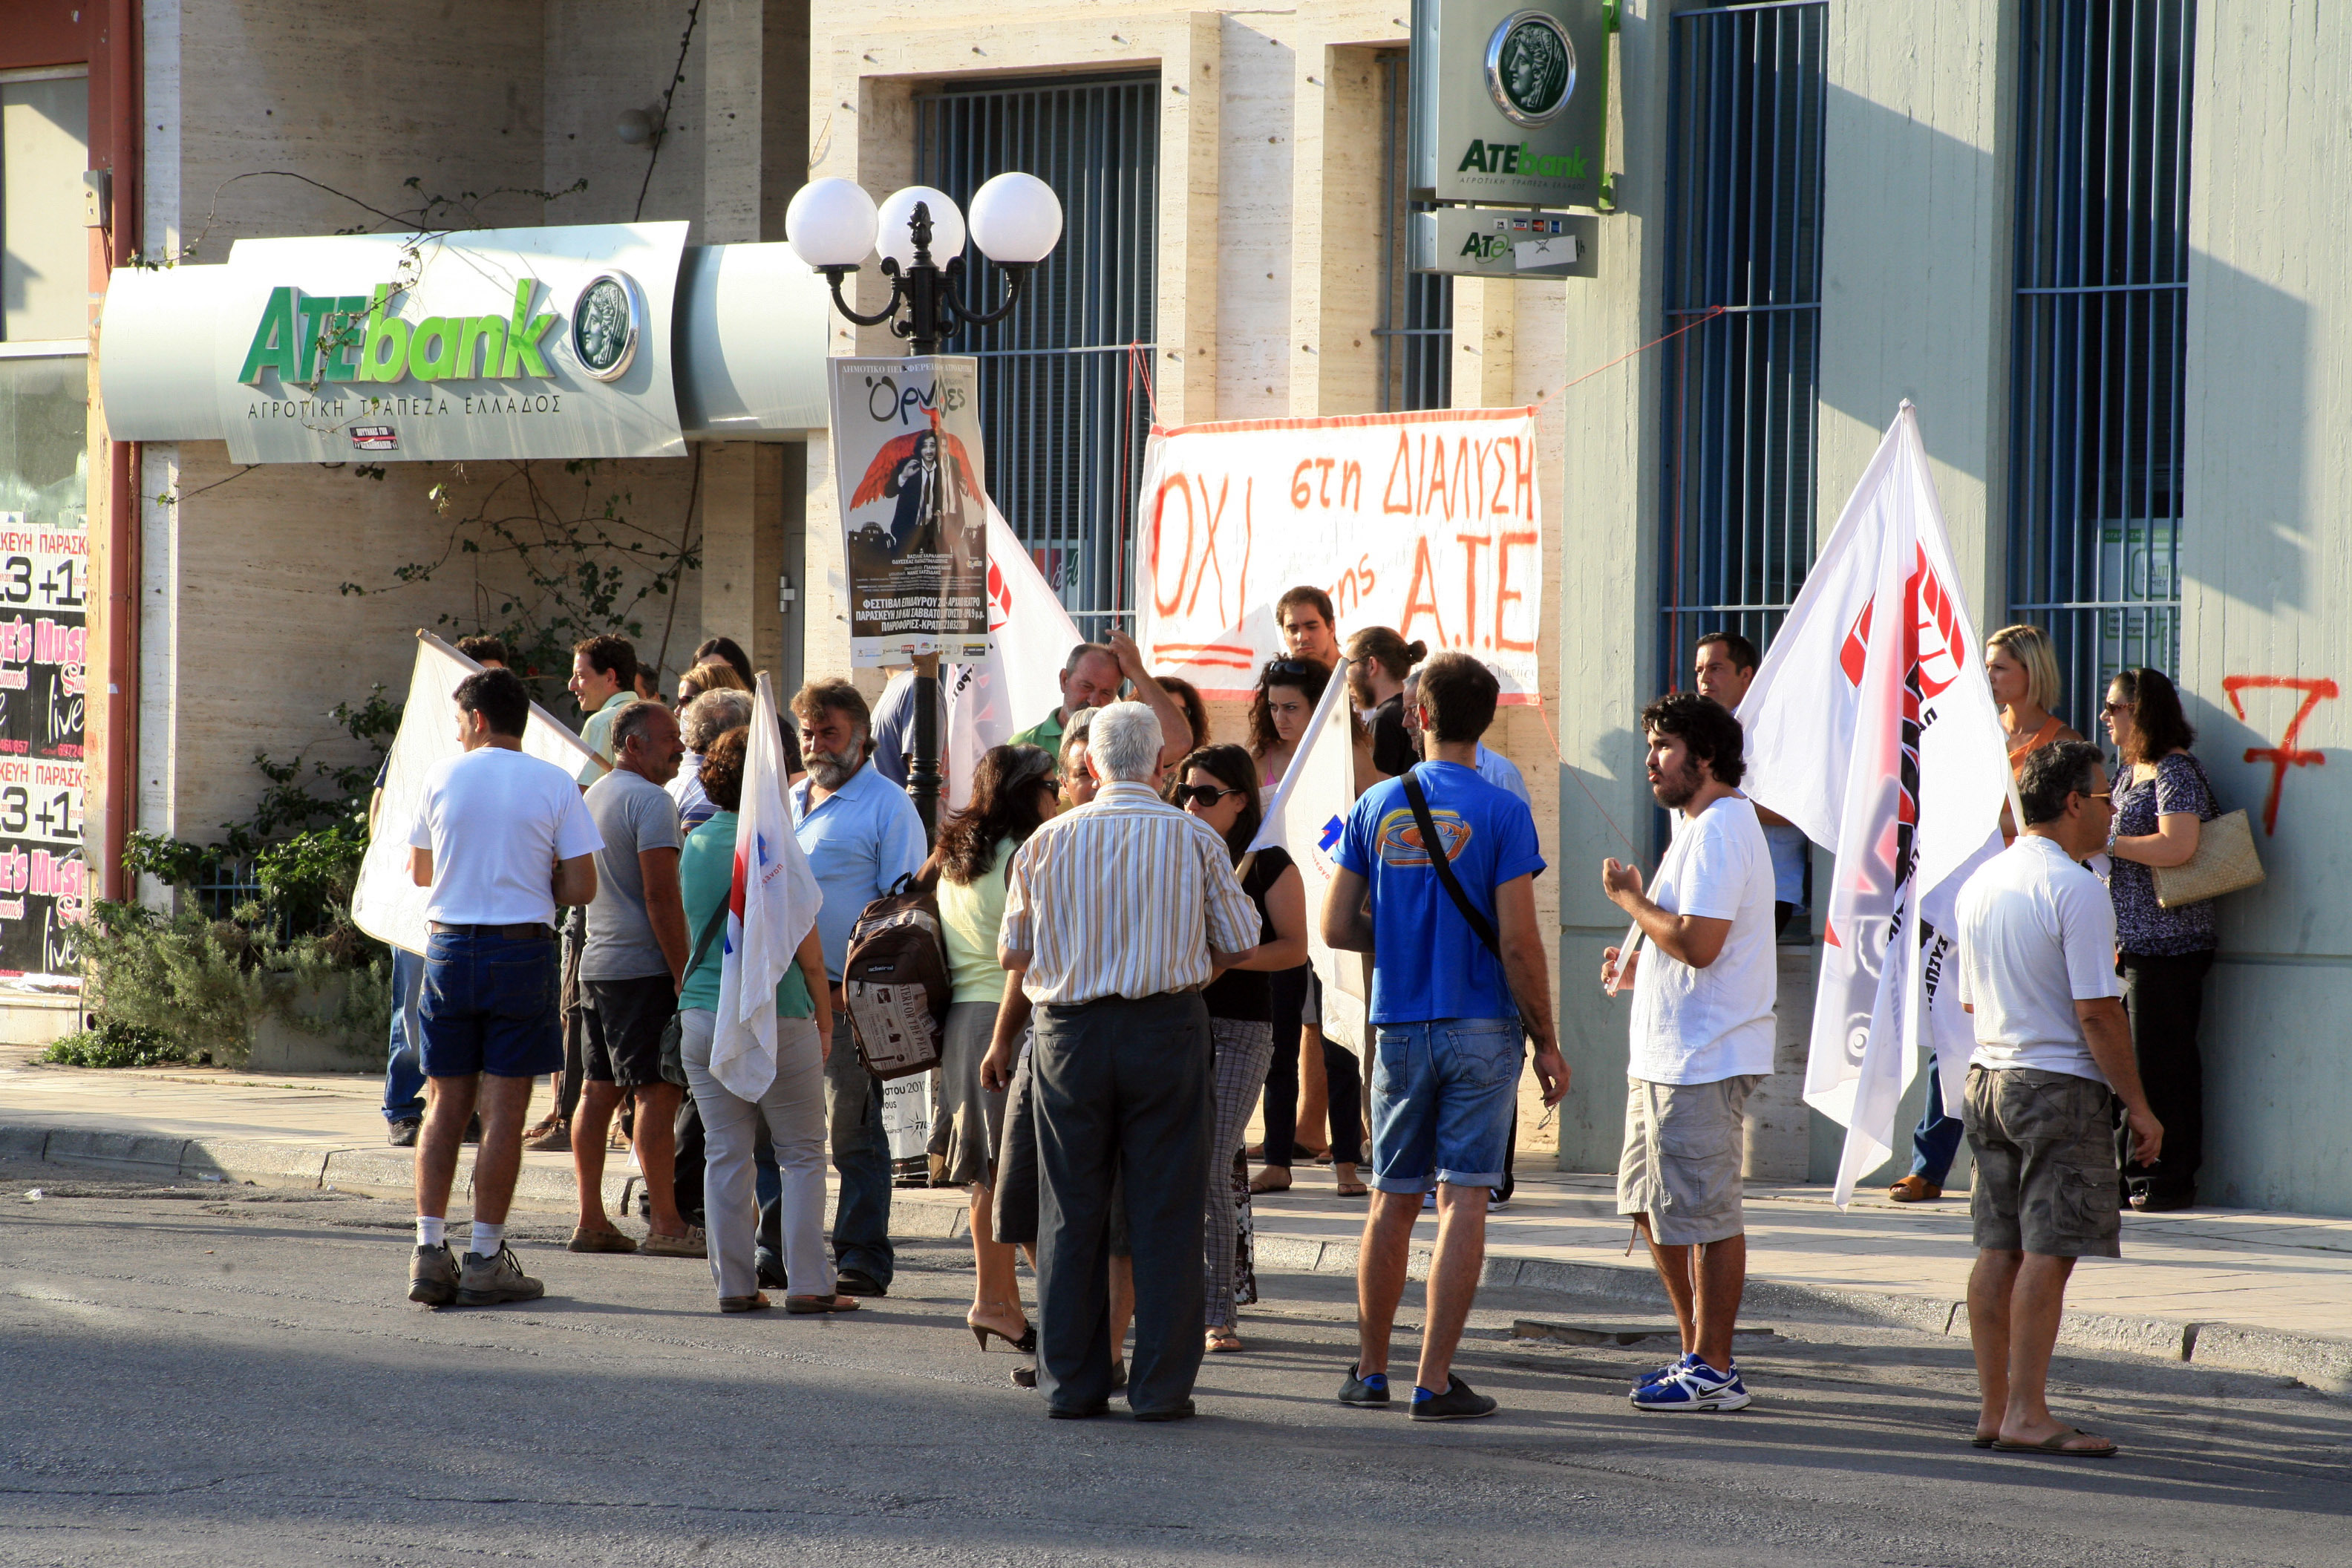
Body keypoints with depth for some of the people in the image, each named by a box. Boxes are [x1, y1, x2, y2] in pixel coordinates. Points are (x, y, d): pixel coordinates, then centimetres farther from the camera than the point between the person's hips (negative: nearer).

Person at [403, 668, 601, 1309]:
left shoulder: (442, 776, 2)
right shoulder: (553, 785, -2)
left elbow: (419, 870, 13)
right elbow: (581, 888, -5)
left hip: (450, 949, 2)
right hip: (522, 951, -2)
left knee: (446, 1105, 9)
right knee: (504, 1109, 1)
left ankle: (430, 1251, 2)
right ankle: (485, 1261, 0)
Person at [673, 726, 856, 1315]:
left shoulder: (695, 843, 7)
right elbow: (807, 947, -6)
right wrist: (824, 1013, 3)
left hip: (702, 1016, 5)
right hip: (776, 1015, -5)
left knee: (725, 1155, 8)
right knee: (802, 1155, 4)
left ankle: (734, 1283, 7)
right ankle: (810, 1283, 1)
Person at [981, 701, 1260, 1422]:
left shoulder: (1048, 842, 2)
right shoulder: (1195, 839, -1)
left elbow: (1012, 952, 9)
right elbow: (1239, 942, 6)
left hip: (1069, 1031, 1)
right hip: (1167, 1029, -1)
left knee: (1070, 1214, 8)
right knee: (1164, 1213, 2)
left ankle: (1070, 1382, 9)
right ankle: (1160, 1384, 1)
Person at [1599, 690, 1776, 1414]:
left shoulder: (1719, 831, -16)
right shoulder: (1700, 824, 18)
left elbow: (1699, 944, -24)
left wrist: (1631, 899, -11)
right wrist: (1640, 966, 16)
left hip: (1705, 1057, -11)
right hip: (1666, 1054, 11)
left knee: (1705, 1214, -5)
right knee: (1653, 1206, 16)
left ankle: (1713, 1370, 0)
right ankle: (1699, 1352, 24)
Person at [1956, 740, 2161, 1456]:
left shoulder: (1981, 883, 11)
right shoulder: (2075, 889, -14)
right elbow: (2097, 1012, -16)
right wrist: (2137, 1105, -10)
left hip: (1989, 1076, 8)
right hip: (2061, 1084, -8)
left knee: (1999, 1248, 10)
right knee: (2048, 1251, -6)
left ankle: (1993, 1408, 12)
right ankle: (2027, 1414, -7)